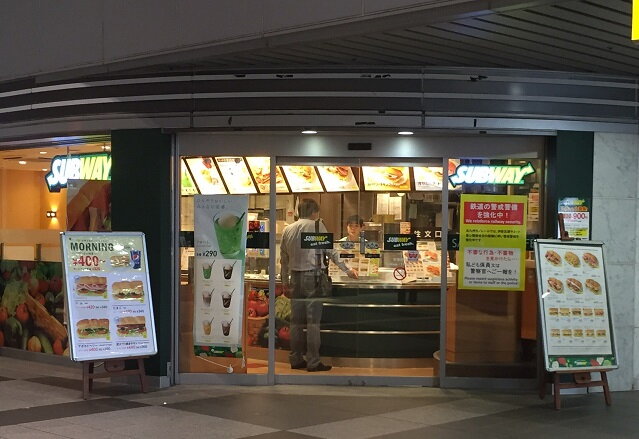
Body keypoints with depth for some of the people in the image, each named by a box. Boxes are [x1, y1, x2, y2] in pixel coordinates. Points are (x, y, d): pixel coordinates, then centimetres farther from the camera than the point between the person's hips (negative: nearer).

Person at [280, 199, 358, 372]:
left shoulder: (287, 230, 10)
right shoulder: (317, 226, -5)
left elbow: (284, 258, 14)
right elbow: (330, 251, -3)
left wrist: (285, 280, 23)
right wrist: (346, 270, 5)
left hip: (295, 278, 5)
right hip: (313, 276, -5)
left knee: (296, 320, 9)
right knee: (313, 321, -4)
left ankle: (296, 359, 12)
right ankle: (313, 362, -3)